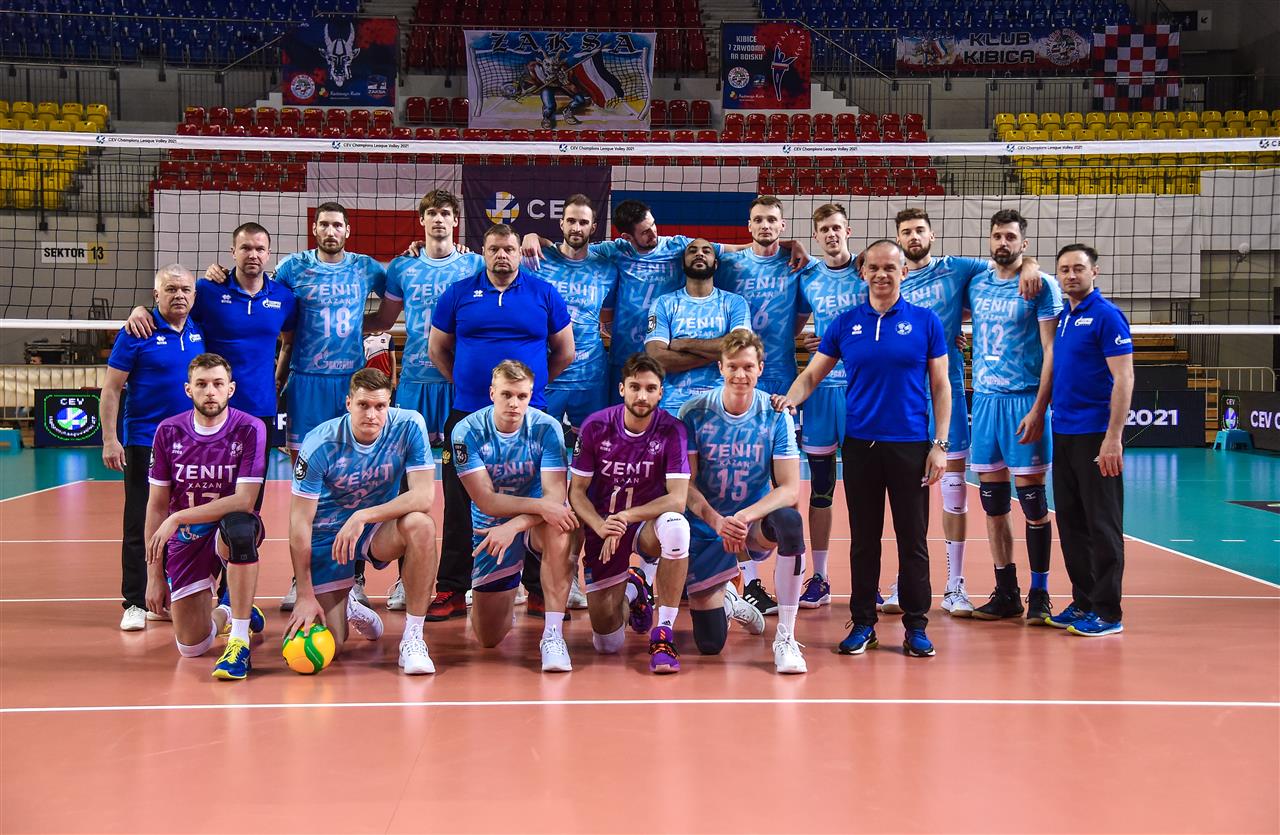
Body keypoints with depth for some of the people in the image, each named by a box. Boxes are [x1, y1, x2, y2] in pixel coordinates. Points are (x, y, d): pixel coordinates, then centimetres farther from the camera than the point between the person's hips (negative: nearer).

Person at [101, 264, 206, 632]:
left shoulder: (199, 330, 5)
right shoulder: (138, 332, -8)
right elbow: (111, 388, -8)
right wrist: (110, 439, -14)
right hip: (145, 443, -5)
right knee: (141, 525, -1)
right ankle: (135, 604, 6)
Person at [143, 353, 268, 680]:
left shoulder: (250, 429, -14)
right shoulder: (168, 432, -4)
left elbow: (245, 501, -21)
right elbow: (157, 506, 1)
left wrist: (178, 518, -25)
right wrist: (154, 574, 0)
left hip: (234, 530, -3)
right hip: (186, 539, 3)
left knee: (237, 526, -42)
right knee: (191, 647, -5)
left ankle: (240, 642, -29)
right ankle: (224, 610, 34)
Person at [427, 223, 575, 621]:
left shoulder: (544, 294, 5)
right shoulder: (458, 293, 6)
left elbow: (565, 353, 10)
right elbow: (437, 349, 13)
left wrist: (531, 383, 8)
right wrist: (465, 381, 8)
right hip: (467, 415, 1)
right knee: (459, 505, 2)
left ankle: (540, 588, 13)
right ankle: (452, 591, 9)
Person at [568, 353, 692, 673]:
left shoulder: (671, 431, -14)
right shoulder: (595, 426, -11)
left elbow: (678, 499, -21)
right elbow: (577, 492, -7)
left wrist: (626, 516, -33)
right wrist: (601, 527, -26)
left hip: (649, 524, -1)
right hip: (603, 528, 1)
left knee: (675, 526, -40)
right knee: (607, 643, -3)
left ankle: (663, 633, -27)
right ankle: (631, 591, 34)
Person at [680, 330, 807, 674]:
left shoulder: (776, 416, -10)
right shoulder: (694, 413, -10)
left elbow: (790, 488, -15)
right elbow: (685, 484, -11)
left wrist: (745, 517, -32)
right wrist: (717, 521, -29)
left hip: (755, 521, 0)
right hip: (705, 528, 0)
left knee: (790, 521, -37)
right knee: (709, 644, -1)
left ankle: (785, 638, -25)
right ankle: (727, 602, 38)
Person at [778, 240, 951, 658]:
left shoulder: (926, 321, 1)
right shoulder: (846, 323, 5)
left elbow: (940, 386, 3)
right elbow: (812, 374, 8)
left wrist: (941, 444, -4)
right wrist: (789, 400, -12)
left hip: (910, 445, -2)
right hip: (860, 445, 2)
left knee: (913, 540, 3)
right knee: (863, 541, 9)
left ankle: (916, 627, 13)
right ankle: (862, 624, 18)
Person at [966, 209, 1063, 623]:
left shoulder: (1042, 286, -3)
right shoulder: (976, 285, 11)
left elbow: (1051, 350, -8)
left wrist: (1038, 409, -15)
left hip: (1024, 401, -5)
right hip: (983, 399, 5)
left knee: (1032, 502, -2)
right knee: (993, 503, 7)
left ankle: (1039, 593, 8)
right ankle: (1006, 592, 15)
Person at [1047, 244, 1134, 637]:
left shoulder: (1106, 316, -9)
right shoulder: (1062, 318, 13)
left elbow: (1124, 379, -14)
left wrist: (1113, 438, -19)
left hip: (1095, 437, -8)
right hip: (1062, 435, 8)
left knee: (1102, 526, -2)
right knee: (1071, 523, 11)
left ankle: (1107, 612, 5)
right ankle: (1083, 602, 20)